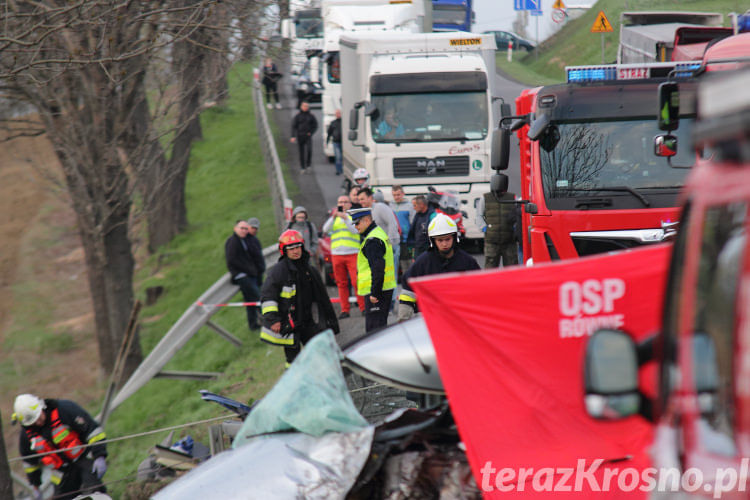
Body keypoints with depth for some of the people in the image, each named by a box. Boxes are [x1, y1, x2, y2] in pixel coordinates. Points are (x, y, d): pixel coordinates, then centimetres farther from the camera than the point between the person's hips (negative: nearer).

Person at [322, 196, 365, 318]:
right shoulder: (333, 218, 17)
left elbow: (355, 230, -7)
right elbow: (326, 229, 1)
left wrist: (345, 218, -17)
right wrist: (333, 217, -12)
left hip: (353, 253, -3)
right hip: (337, 254, 3)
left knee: (356, 281, -11)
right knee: (341, 283, 1)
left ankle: (363, 307, -6)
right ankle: (345, 309, 4)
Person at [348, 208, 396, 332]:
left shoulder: (372, 241, -17)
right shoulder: (379, 233, 17)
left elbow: (378, 269, -25)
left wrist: (375, 293, -24)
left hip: (375, 290, -10)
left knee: (374, 328, -10)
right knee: (381, 325, 17)